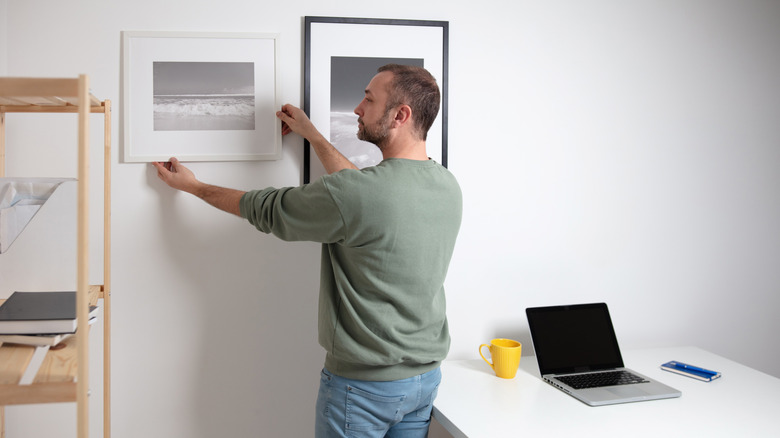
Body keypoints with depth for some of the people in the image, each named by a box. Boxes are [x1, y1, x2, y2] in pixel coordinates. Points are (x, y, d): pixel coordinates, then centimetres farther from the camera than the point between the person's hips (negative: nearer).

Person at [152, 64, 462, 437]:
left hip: (363, 383, -6)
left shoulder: (355, 194, -25)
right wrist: (313, 136, 20)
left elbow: (265, 210, -9)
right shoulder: (449, 187, -3)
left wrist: (192, 186, 7)